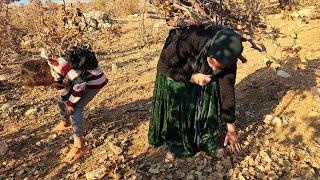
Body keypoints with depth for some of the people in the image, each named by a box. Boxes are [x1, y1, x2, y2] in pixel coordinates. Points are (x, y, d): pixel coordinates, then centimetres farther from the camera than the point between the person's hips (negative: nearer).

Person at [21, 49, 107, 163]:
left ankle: (79, 146, -14)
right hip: (83, 80, 10)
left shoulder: (58, 66, -31)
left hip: (94, 79, -10)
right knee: (62, 100, 21)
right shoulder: (54, 76, -3)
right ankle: (66, 123, 49)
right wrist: (67, 103, -8)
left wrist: (71, 103, -20)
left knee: (76, 108, -18)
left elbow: (80, 83, -31)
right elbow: (63, 91, 8)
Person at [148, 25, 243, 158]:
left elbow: (227, 91, -19)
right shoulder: (189, 39, -41)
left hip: (204, 71, 3)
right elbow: (164, 66, -30)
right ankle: (174, 142, 11)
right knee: (175, 103, -12)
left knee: (210, 97, -9)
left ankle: (207, 140, 12)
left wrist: (231, 129, -15)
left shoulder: (229, 59, -27)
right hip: (175, 68, -3)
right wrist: (193, 77, -30)